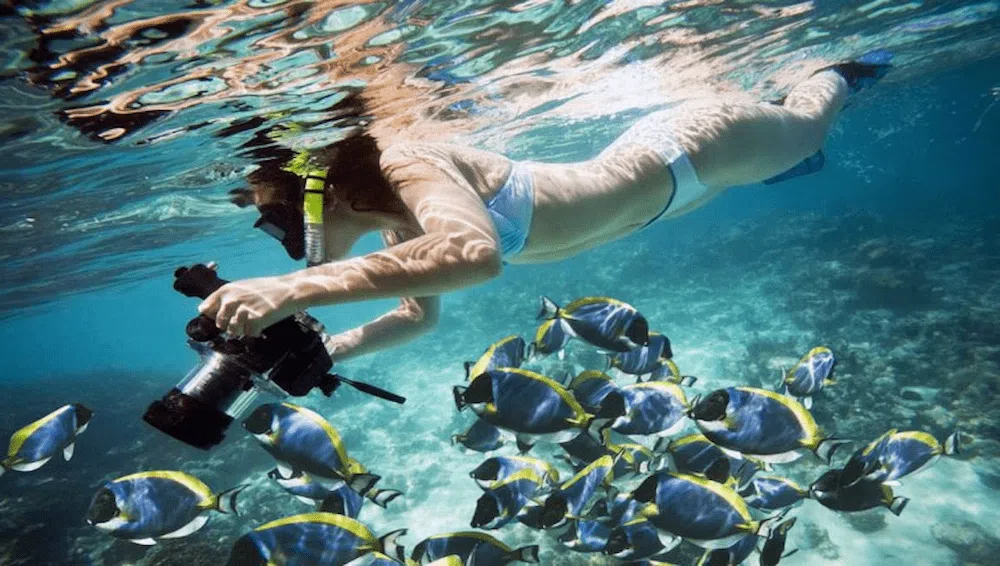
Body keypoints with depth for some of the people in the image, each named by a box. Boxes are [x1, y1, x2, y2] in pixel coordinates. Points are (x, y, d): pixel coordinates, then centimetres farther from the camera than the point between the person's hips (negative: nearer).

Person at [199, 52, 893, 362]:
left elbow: (475, 252, -58)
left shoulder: (410, 170, -37)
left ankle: (841, 74, 53)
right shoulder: (400, 221, -10)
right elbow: (422, 312, 2)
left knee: (801, 129, 25)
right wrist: (321, 352, -11)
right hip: (639, 162, 7)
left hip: (678, 151, -6)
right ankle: (814, 80, 64)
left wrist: (298, 287, -59)